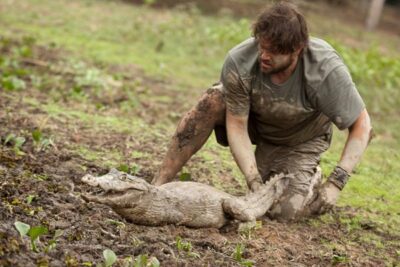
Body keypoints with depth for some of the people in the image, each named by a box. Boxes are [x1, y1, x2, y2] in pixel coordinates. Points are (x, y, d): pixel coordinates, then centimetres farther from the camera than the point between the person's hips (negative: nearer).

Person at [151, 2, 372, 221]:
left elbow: (362, 125, -26)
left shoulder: (326, 70, -36)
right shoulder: (238, 62, -32)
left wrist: (336, 182, -32)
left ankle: (307, 175, 19)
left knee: (284, 211, -17)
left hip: (301, 138, -1)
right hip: (254, 120, 1)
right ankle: (158, 185, -24)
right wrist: (254, 182, -33)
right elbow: (236, 126, -23)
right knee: (212, 102, -31)